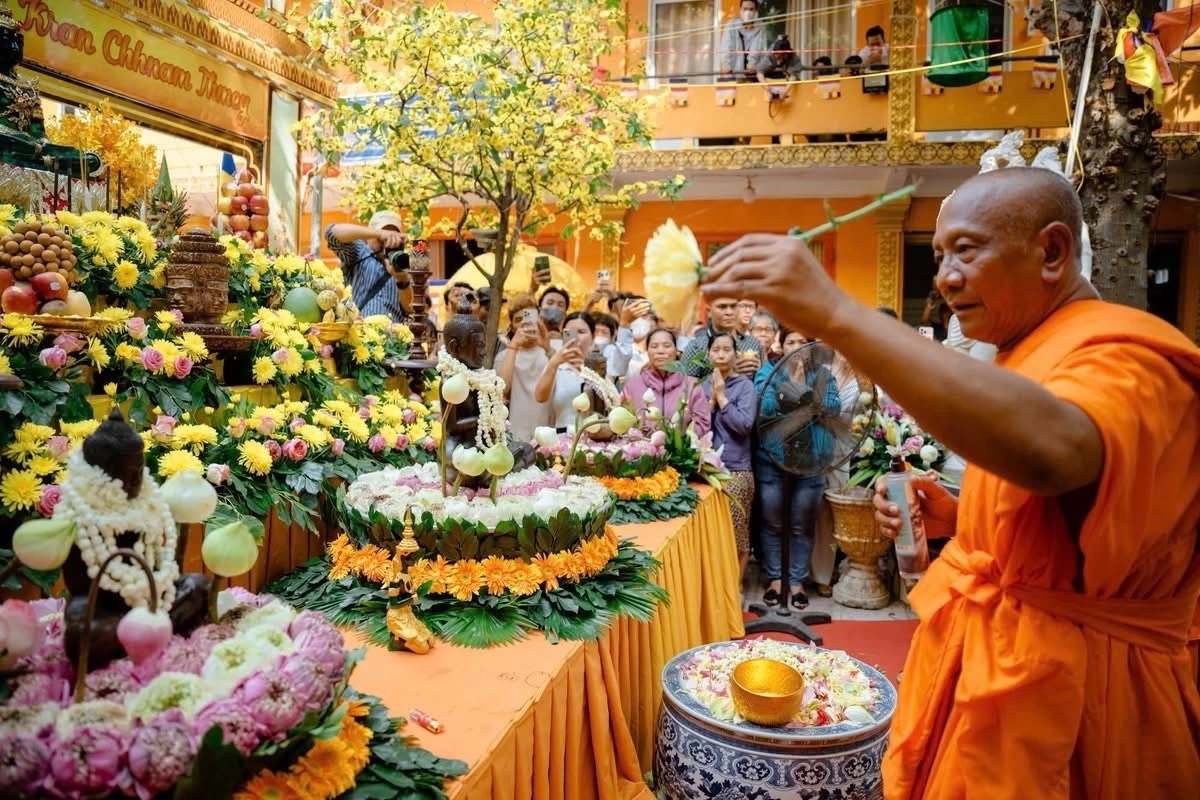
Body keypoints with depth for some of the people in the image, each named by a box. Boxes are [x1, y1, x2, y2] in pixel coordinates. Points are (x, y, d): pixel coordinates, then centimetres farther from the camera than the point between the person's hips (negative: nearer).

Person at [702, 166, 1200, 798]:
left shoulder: (1124, 354, -18)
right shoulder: (1034, 355, 13)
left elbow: (1050, 450, -44)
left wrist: (834, 314, -44)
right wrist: (957, 518, 1)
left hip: (1057, 683, -9)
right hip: (998, 662, 9)